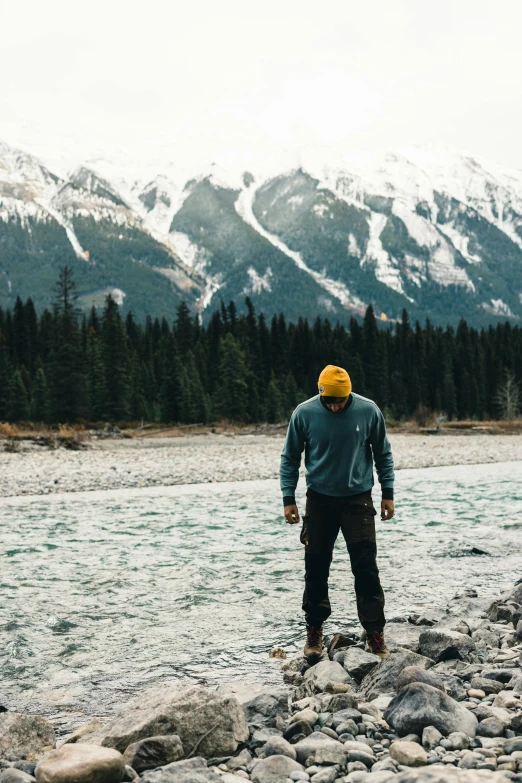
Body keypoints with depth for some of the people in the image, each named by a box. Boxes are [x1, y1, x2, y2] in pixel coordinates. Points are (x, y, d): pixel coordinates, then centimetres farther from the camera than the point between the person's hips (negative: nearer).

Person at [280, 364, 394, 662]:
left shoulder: (369, 411, -9)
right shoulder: (304, 413, -9)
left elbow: (383, 453, 5)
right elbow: (290, 457, 2)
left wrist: (388, 493, 3)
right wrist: (289, 498, -2)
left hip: (358, 499, -1)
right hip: (319, 500, 1)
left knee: (366, 568, -6)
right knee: (316, 568, 6)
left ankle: (375, 632, 5)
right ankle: (314, 630, 22)